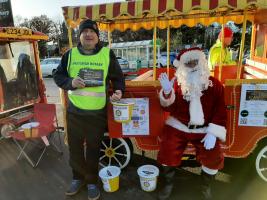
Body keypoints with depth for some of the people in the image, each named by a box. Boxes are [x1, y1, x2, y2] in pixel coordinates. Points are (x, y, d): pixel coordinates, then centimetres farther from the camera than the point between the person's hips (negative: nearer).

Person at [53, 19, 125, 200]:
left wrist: (118, 91, -13)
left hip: (98, 112, -2)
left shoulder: (108, 54, -1)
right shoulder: (70, 54, 4)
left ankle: (92, 181, 34)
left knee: (93, 148, 11)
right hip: (74, 111, 3)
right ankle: (78, 177, 39)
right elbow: (58, 76, 9)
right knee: (75, 147, 15)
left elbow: (118, 77, 6)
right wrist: (70, 82, -12)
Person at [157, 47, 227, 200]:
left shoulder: (215, 84, -2)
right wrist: (167, 92, -28)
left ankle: (206, 187, 18)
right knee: (167, 151, -15)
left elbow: (220, 111, -2)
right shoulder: (177, 83, -2)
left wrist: (213, 133, -12)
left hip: (204, 129, 1)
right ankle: (168, 184, 15)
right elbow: (169, 108, -8)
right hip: (179, 126, 0)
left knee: (214, 157, -15)